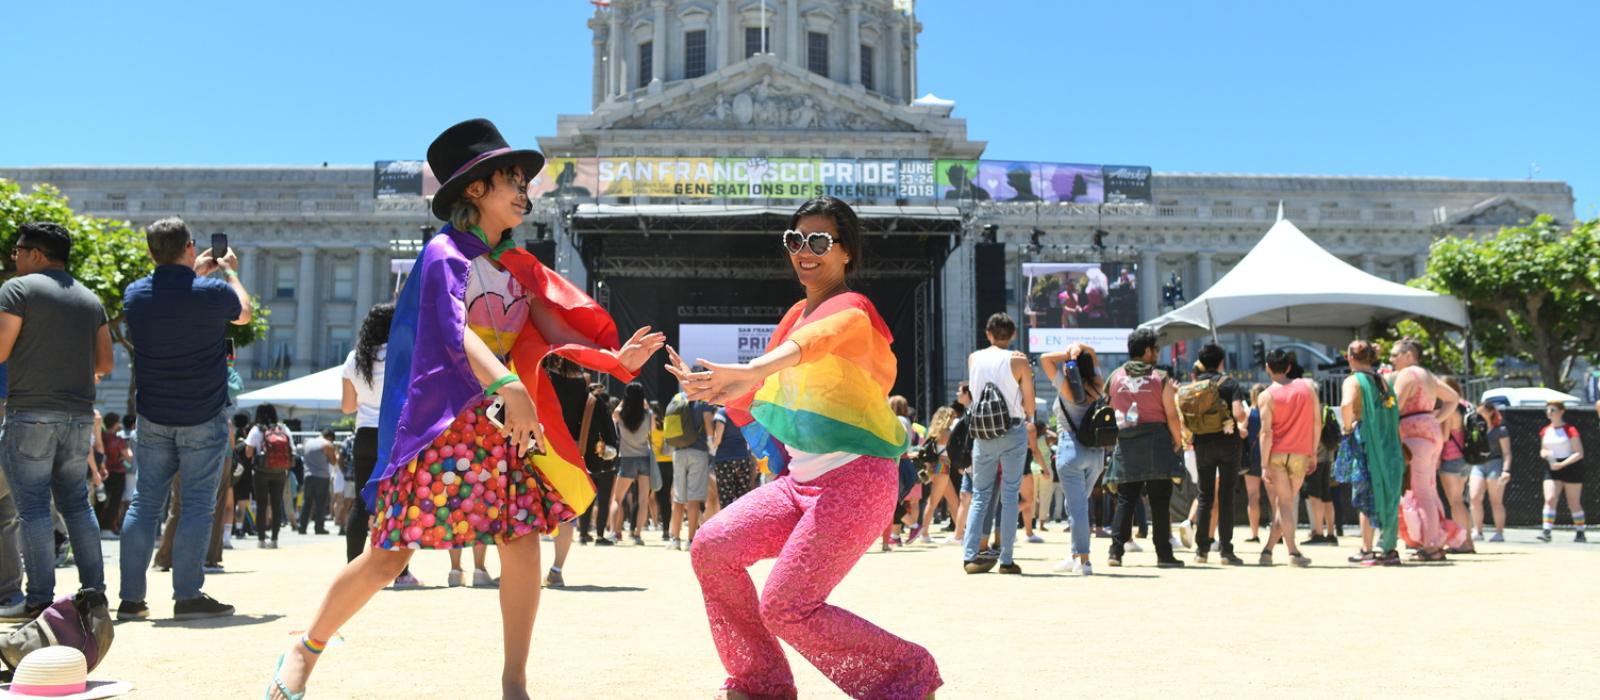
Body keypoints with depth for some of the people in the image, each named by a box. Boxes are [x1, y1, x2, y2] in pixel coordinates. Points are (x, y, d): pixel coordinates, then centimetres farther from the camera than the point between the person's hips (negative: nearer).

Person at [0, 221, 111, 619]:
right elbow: (105, 364, 12)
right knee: (76, 502, 13)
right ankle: (94, 591, 11)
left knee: (32, 506, -2)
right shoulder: (90, 299, 13)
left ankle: (41, 599, -3)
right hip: (80, 415, 6)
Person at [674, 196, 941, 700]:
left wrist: (750, 372, -55)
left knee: (785, 608, -13)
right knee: (712, 548, -1)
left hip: (855, 479, -8)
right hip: (800, 478, 8)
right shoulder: (796, 314, 15)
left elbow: (814, 341, -37)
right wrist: (707, 387, 3)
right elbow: (757, 407, 19)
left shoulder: (851, 309, -10)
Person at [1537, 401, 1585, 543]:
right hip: (1552, 468, 4)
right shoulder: (1545, 431, 7)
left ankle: (1580, 533, 20)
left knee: (1574, 503, 6)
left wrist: (1562, 464, -21)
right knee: (1549, 499, -12)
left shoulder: (1570, 430, -10)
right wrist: (1544, 453, -5)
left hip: (1571, 467, -4)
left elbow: (1579, 453, -12)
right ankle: (1546, 531, -16)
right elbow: (1542, 450, 19)